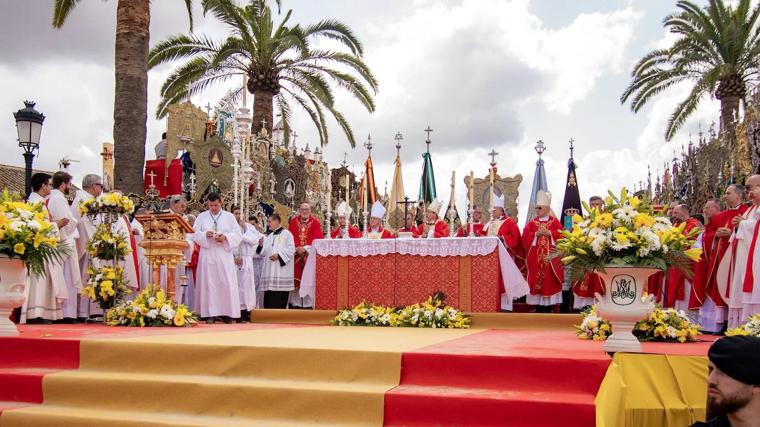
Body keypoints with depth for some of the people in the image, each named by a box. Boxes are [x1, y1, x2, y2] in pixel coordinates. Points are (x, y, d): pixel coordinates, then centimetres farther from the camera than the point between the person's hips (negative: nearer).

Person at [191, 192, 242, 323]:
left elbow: (238, 235, 2)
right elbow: (195, 234, 4)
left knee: (226, 283, -4)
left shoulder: (229, 217, 8)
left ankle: (227, 313, 0)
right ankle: (211, 313, 1)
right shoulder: (202, 217, 11)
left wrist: (225, 237, -16)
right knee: (209, 283, -2)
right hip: (207, 255, 1)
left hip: (225, 256, 0)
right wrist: (205, 234, -16)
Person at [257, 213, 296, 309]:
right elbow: (265, 252, 19)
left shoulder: (286, 234, -1)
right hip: (269, 271, 7)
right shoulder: (269, 236, 20)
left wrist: (279, 255, -18)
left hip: (281, 271, -7)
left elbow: (291, 249, -10)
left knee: (279, 298, -9)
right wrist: (261, 245, 0)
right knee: (268, 297, 3)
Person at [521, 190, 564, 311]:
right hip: (535, 257, 2)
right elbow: (525, 237, 0)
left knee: (550, 280, -3)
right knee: (536, 280, 0)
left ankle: (549, 304, 2)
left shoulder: (555, 222, 5)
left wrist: (549, 233, -15)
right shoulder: (532, 223, 10)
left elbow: (561, 236, -4)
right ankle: (538, 306, 6)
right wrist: (536, 234, -13)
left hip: (550, 256, -2)